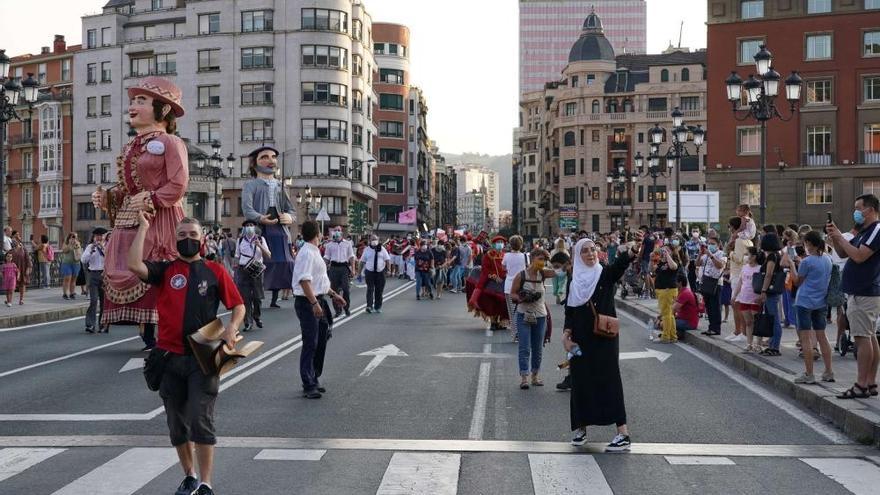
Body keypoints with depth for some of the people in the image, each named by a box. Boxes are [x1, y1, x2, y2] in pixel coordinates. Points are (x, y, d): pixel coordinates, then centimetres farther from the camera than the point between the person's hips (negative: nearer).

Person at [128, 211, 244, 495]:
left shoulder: (214, 271, 4)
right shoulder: (165, 270, 5)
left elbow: (238, 305, 6)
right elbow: (134, 265, -14)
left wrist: (231, 329, -13)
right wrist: (143, 228, -6)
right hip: (170, 357, 3)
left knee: (201, 421, -9)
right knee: (177, 424, 13)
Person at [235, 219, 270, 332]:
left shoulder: (261, 239, 5)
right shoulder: (240, 240, 9)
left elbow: (268, 256, -1)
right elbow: (237, 257, 13)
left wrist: (260, 246, -15)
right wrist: (236, 272, 7)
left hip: (257, 270, 0)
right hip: (243, 271, 0)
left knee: (257, 296, 6)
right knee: (245, 297, -3)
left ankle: (257, 317, 31)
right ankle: (248, 322, 4)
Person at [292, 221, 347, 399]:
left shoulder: (315, 252, 15)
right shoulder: (307, 253, -16)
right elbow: (304, 281, -26)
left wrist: (333, 294, 25)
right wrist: (315, 303, -30)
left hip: (318, 301, 10)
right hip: (307, 302, -10)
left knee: (320, 342, 16)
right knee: (310, 344, -6)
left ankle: (313, 380, 28)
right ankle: (308, 386, 1)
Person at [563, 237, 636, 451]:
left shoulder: (606, 274, -1)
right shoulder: (574, 280, 8)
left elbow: (620, 265, -23)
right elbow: (569, 311, 10)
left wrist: (628, 253, -44)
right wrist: (566, 333, -4)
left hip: (605, 337, -3)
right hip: (581, 338, 3)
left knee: (609, 379, -7)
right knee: (581, 381, 7)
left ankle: (623, 433, -6)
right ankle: (580, 428, 21)